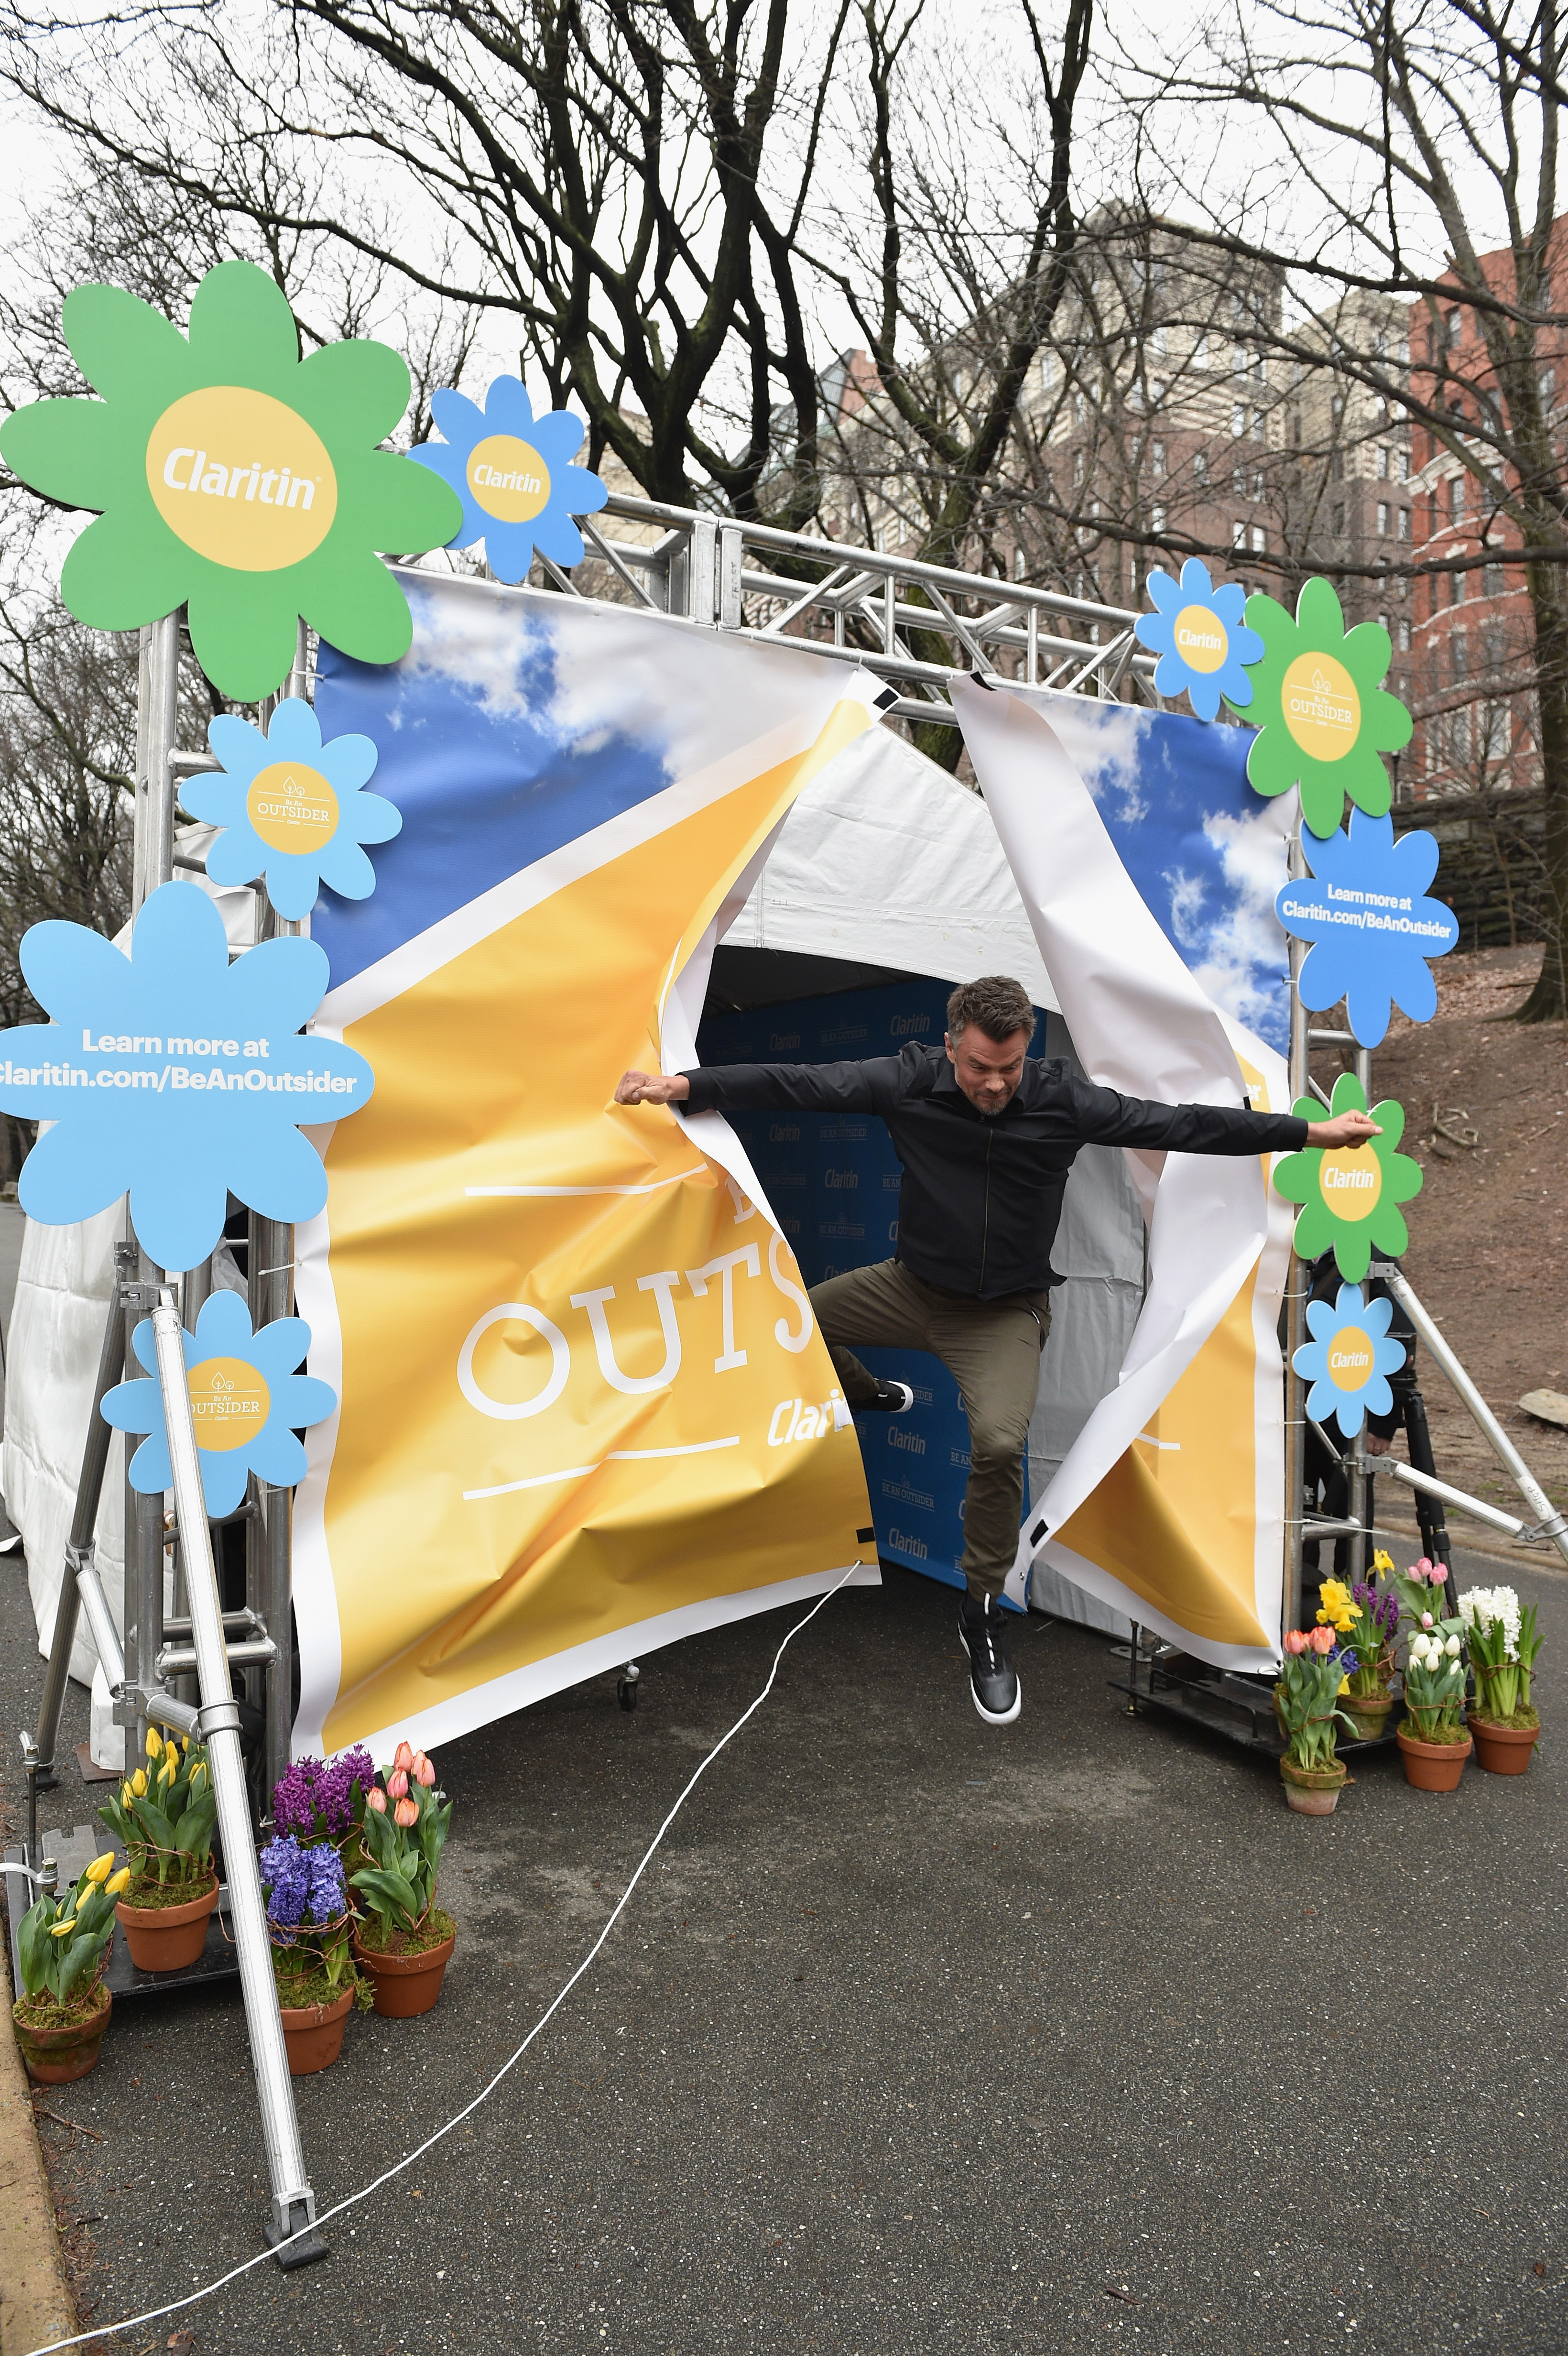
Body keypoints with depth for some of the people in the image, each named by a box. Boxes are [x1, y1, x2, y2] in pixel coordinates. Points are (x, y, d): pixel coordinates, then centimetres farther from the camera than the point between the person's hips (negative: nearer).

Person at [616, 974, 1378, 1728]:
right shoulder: (910, 1080, -15)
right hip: (912, 1286, 3)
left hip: (1004, 1311, -3)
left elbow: (1178, 1125, -13)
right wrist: (684, 1086, -25)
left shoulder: (1061, 1098, -17)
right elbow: (801, 1083, -18)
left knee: (999, 1443, -26)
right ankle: (870, 1397, 42)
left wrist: (1309, 1132, -14)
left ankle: (982, 1612, -1)